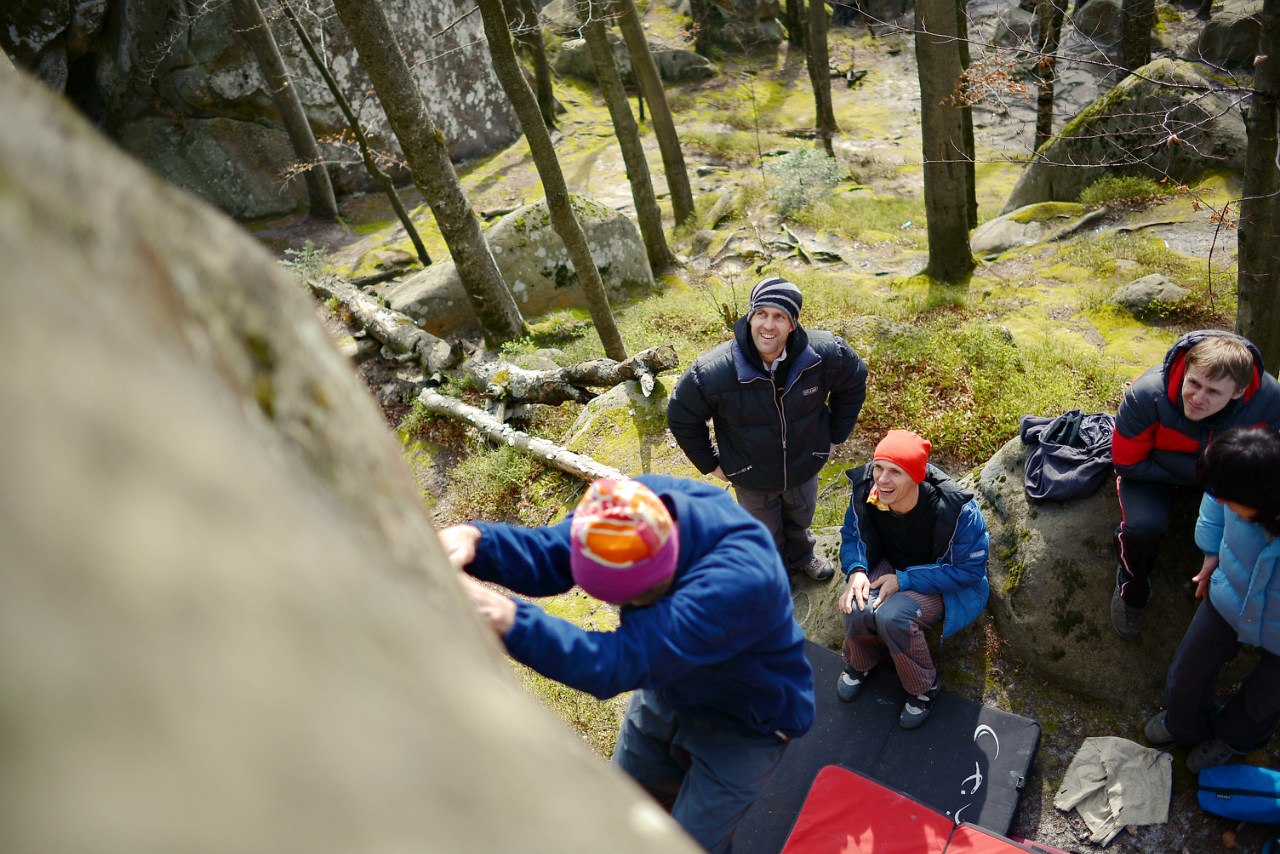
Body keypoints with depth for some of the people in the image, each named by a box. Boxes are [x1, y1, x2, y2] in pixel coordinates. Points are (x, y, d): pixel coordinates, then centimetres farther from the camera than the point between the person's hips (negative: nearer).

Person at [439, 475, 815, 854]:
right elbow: (547, 554, -25)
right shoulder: (635, 508, -25)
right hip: (666, 688, 7)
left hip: (745, 724, -6)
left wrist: (504, 618, -59)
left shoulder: (738, 579, -45)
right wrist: (473, 539, -45)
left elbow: (621, 661, -49)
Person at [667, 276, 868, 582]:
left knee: (801, 519, 32)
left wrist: (835, 436, 1)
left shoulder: (825, 354, -27)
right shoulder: (712, 371, -33)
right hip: (752, 480, -2)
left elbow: (854, 382, -3)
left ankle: (801, 556, 65)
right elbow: (681, 418, -15)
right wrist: (710, 464, -8)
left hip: (805, 465, 2)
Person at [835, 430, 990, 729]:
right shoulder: (865, 491, -20)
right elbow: (851, 535, 0)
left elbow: (970, 569, -20)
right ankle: (860, 663, 8)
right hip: (888, 566, 4)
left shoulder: (957, 510, -32)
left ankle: (924, 688, -3)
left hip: (943, 581, -3)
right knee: (857, 609, -28)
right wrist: (856, 571, -22)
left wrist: (904, 580, -26)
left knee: (892, 616, -32)